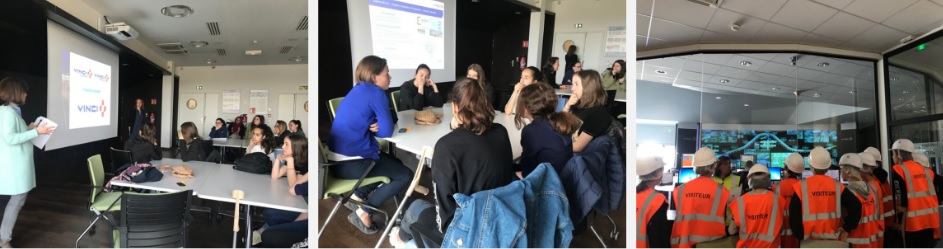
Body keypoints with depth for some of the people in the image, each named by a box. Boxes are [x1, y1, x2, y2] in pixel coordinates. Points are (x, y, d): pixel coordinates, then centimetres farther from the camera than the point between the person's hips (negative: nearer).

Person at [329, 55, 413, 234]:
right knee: (406, 175, 1)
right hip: (352, 163, -9)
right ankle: (363, 212, -1)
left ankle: (357, 196, 14)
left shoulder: (358, 90, 13)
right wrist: (376, 127, 8)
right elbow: (387, 131, -12)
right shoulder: (376, 93, -13)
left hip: (338, 159, 9)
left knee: (394, 163, 25)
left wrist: (374, 126, -3)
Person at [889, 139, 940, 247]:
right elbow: (935, 195, 16)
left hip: (913, 221, -6)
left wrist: (899, 221, -4)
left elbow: (901, 201, -11)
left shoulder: (898, 170, -7)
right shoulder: (925, 170, 12)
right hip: (931, 219, 6)